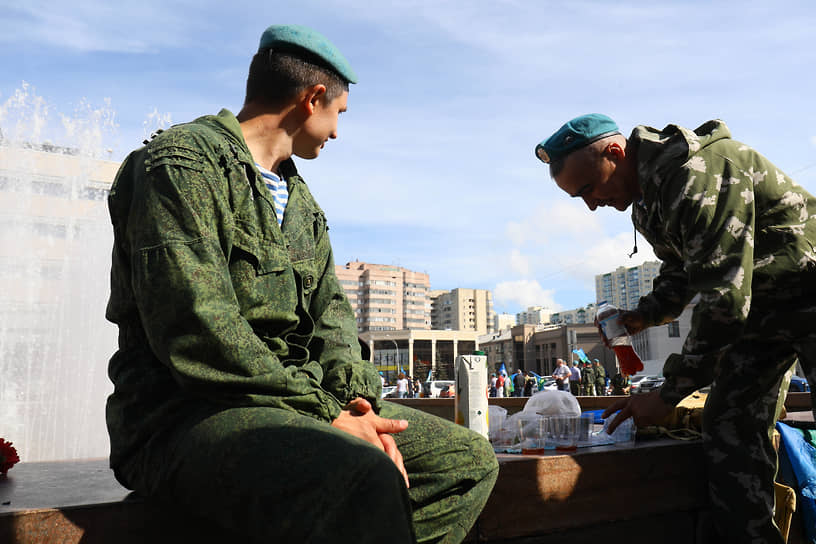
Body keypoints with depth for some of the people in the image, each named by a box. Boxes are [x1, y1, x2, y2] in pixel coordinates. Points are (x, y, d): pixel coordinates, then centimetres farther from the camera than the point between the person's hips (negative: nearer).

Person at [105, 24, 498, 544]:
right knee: (364, 480, -37)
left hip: (301, 400, 9)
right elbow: (197, 334, -19)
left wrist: (356, 397, -4)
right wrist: (327, 416, -18)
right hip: (189, 414, -8)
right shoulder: (183, 161, -8)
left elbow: (330, 308, 15)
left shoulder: (300, 200, 21)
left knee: (470, 458, 0)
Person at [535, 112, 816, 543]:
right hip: (757, 307, 8)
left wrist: (669, 394, -25)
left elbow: (724, 301, -32)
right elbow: (679, 269, 16)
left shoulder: (699, 173, -30)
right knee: (727, 431, -1)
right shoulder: (645, 201, 2)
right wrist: (645, 314, -4)